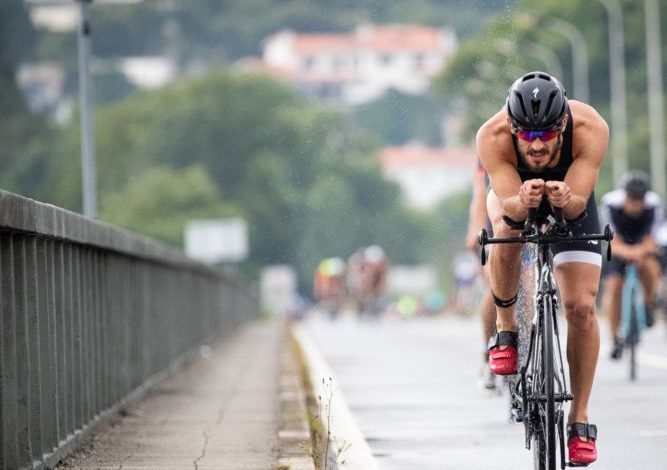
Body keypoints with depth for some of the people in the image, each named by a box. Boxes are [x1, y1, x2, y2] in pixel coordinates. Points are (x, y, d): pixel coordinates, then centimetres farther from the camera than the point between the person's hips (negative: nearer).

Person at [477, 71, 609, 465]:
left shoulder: (590, 129, -37)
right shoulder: (493, 137, -37)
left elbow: (578, 204, -35)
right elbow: (509, 205, -38)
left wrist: (565, 199, -57)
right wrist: (524, 202, -60)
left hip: (571, 196, 0)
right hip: (514, 189, 0)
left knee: (582, 307, -11)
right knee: (507, 234, -36)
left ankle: (580, 418, 1)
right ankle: (506, 329, -9)